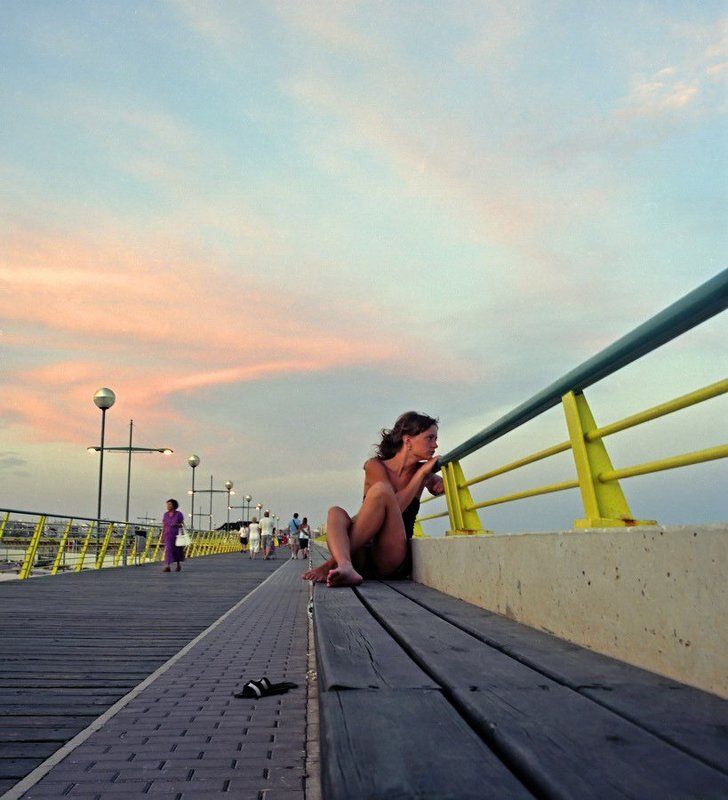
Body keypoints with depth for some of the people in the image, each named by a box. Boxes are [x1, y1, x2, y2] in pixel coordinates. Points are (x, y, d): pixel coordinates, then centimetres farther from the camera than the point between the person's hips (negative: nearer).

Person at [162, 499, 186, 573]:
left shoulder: (179, 514, -4)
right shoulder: (166, 514, 6)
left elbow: (182, 525, -1)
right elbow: (163, 526, 10)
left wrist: (176, 524, -20)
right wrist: (162, 536, 8)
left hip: (176, 534, -2)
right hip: (168, 535, 2)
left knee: (177, 550, 9)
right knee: (168, 549, -11)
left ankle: (178, 564, 31)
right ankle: (167, 566, -11)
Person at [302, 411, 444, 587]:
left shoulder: (423, 471, 10)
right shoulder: (374, 466, 1)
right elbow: (398, 505, -11)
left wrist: (438, 481, 10)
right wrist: (421, 474, -8)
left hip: (395, 564, 0)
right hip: (364, 557, 0)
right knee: (336, 512, -25)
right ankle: (345, 567, -54)